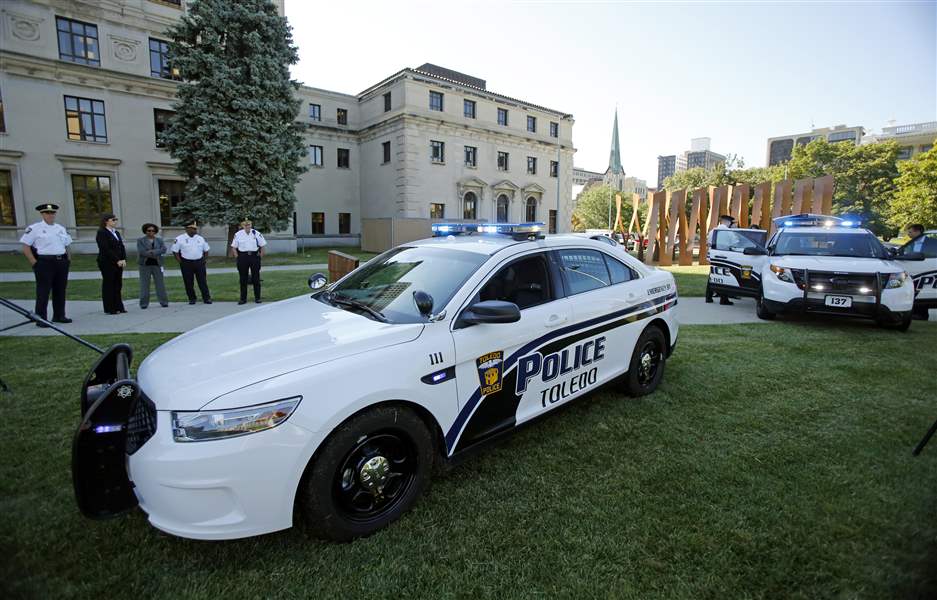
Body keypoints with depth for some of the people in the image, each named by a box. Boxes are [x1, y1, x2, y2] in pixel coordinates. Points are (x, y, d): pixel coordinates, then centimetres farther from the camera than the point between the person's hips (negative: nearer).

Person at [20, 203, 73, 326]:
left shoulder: (61, 228, 15)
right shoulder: (34, 228, -3)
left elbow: (67, 246, 21)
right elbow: (26, 248, -5)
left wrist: (67, 260, 11)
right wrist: (35, 263, -11)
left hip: (62, 262, 6)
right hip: (44, 262, -5)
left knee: (60, 290, 11)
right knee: (43, 291, -4)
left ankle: (59, 316, 21)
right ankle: (41, 319, 2)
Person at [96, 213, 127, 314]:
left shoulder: (116, 233, 17)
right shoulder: (101, 233, -6)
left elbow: (122, 247, 12)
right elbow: (106, 249, -14)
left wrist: (124, 259, -2)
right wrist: (117, 260, -16)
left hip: (118, 263, 7)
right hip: (107, 263, -7)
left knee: (118, 285, 7)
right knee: (109, 285, -1)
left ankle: (118, 307, 12)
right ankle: (110, 309, 4)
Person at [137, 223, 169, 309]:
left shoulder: (159, 240, 11)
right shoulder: (140, 240, 4)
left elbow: (163, 249, -6)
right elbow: (141, 251, -10)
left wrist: (152, 252, -16)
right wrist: (155, 255, -10)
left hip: (157, 264, 2)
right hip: (145, 264, -2)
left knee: (160, 283, 2)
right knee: (144, 284, -1)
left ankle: (164, 302, 6)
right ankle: (144, 303, 4)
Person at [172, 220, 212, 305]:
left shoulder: (200, 238, 8)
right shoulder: (180, 239, -2)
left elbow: (206, 250, 15)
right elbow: (175, 251, 0)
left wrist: (203, 260, 6)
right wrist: (181, 262, -5)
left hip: (199, 262, 2)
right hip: (186, 263, -2)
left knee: (203, 281, 1)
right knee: (188, 282, 4)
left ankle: (207, 298, 5)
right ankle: (191, 299, 14)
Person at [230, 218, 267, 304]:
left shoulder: (256, 233, 1)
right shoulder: (238, 234, 2)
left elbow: (262, 245, 5)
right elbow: (234, 247, 9)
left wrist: (260, 256, -1)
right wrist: (237, 256, 0)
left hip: (254, 256, 0)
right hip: (243, 257, 1)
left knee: (256, 278, 4)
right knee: (243, 279, 4)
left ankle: (257, 298, 13)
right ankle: (243, 298, 12)